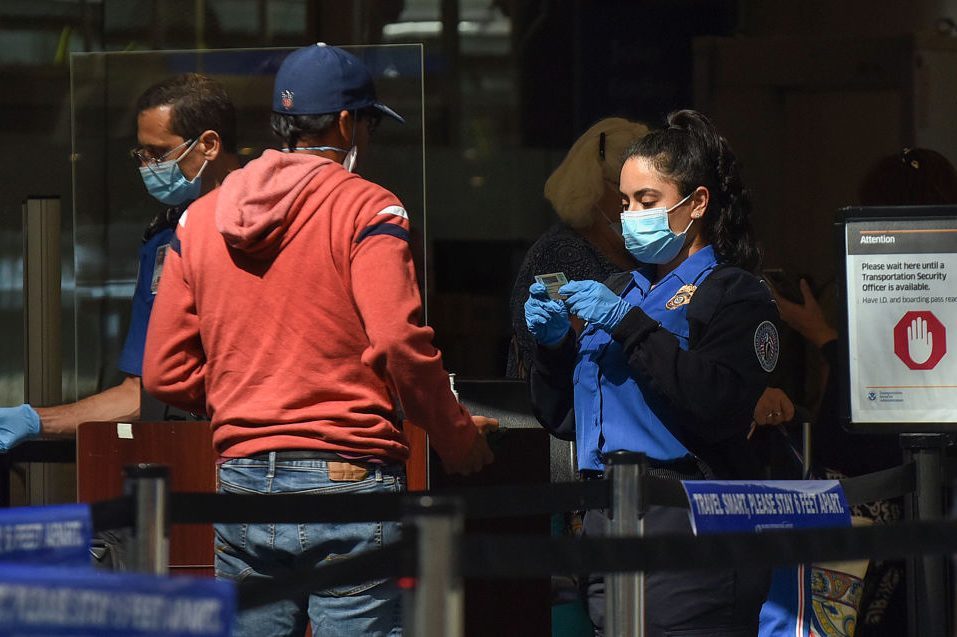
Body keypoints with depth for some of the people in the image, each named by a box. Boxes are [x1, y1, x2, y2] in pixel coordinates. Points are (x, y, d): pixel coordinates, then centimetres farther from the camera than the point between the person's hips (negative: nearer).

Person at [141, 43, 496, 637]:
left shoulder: (199, 219, 11)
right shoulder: (365, 209, -5)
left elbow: (165, 372, 10)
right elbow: (400, 342, -16)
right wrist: (460, 440, -3)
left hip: (241, 478, 5)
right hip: (348, 475, -5)